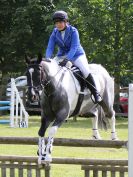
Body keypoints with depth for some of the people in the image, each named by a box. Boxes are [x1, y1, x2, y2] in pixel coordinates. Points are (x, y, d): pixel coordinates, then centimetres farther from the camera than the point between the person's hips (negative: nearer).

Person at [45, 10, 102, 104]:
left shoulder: (73, 31, -16)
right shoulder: (55, 33, -3)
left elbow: (74, 47, -25)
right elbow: (50, 48, -7)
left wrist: (67, 59, -39)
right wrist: (48, 59, -27)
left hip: (76, 55, -5)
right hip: (62, 56, 5)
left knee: (86, 71, -24)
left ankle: (96, 94, -13)